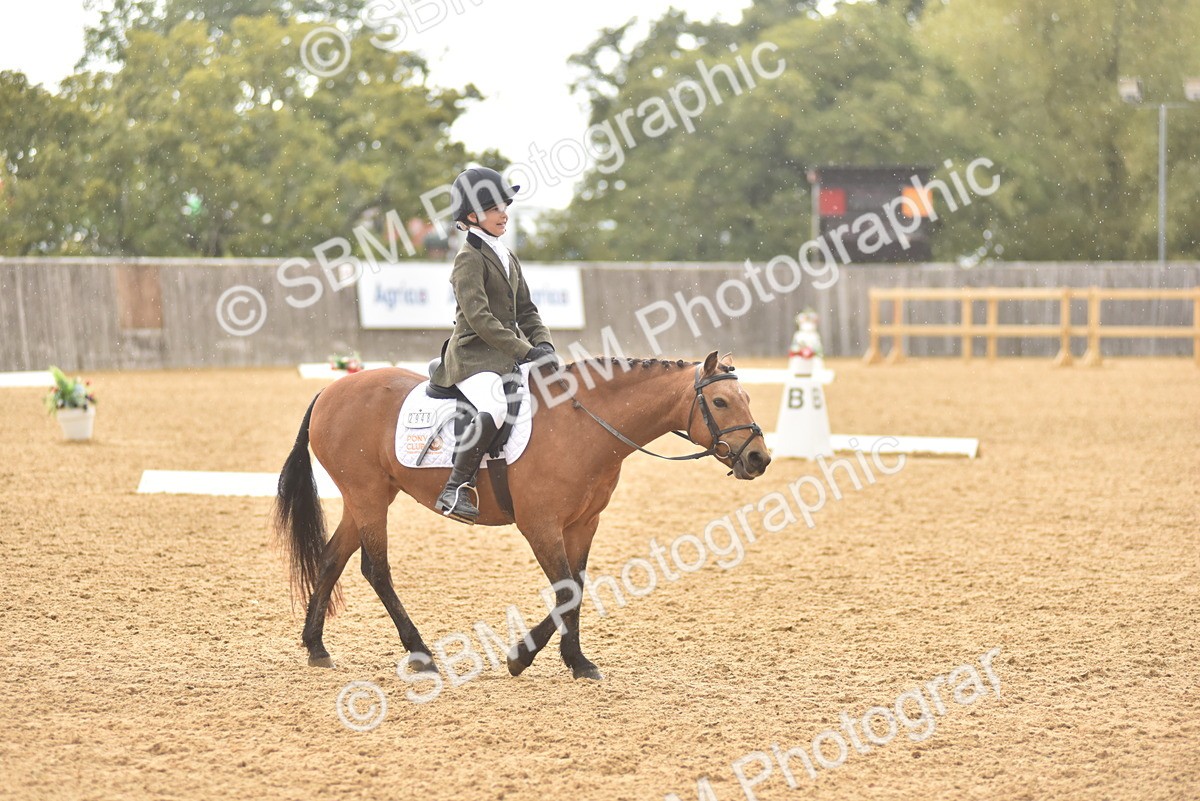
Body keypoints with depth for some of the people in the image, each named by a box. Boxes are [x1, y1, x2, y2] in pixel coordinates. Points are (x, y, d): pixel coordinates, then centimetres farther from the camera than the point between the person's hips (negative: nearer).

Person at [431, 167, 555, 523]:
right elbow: (478, 318, -19)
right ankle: (454, 491, -31)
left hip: (509, 357, 9)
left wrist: (543, 344, 0)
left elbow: (526, 311, 21)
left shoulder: (507, 258, 19)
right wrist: (524, 351, -22)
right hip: (474, 357, -9)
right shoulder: (469, 258, -9)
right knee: (495, 408, -35)